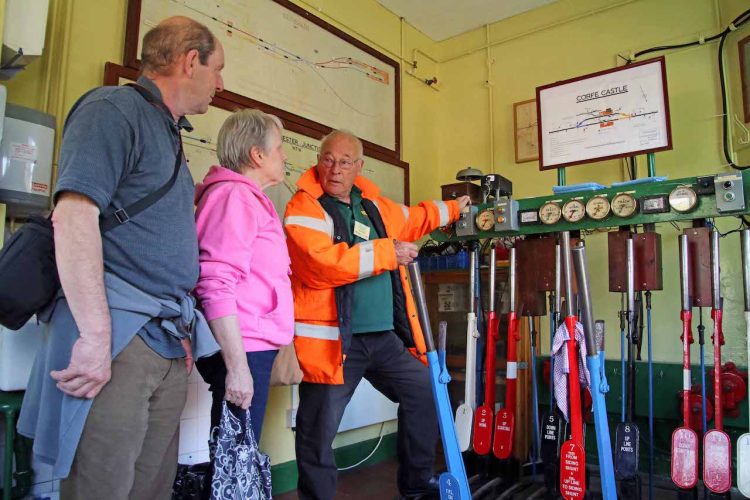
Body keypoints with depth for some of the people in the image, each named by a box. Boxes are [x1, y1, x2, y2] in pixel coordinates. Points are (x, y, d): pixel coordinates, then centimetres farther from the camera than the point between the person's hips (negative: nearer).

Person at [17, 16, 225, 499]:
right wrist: (95, 338, -23)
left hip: (170, 345, 8)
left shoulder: (169, 133, 21)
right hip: (118, 334, -8)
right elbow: (73, 216, -18)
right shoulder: (113, 108, -5)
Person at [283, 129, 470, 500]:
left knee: (423, 391, 17)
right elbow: (322, 263, -24)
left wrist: (452, 209, 43)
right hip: (332, 339, -7)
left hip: (384, 335, 8)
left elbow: (411, 219, 34)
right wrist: (387, 251, -18)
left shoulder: (374, 205, 14)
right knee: (319, 432, 0)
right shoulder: (304, 208, -8)